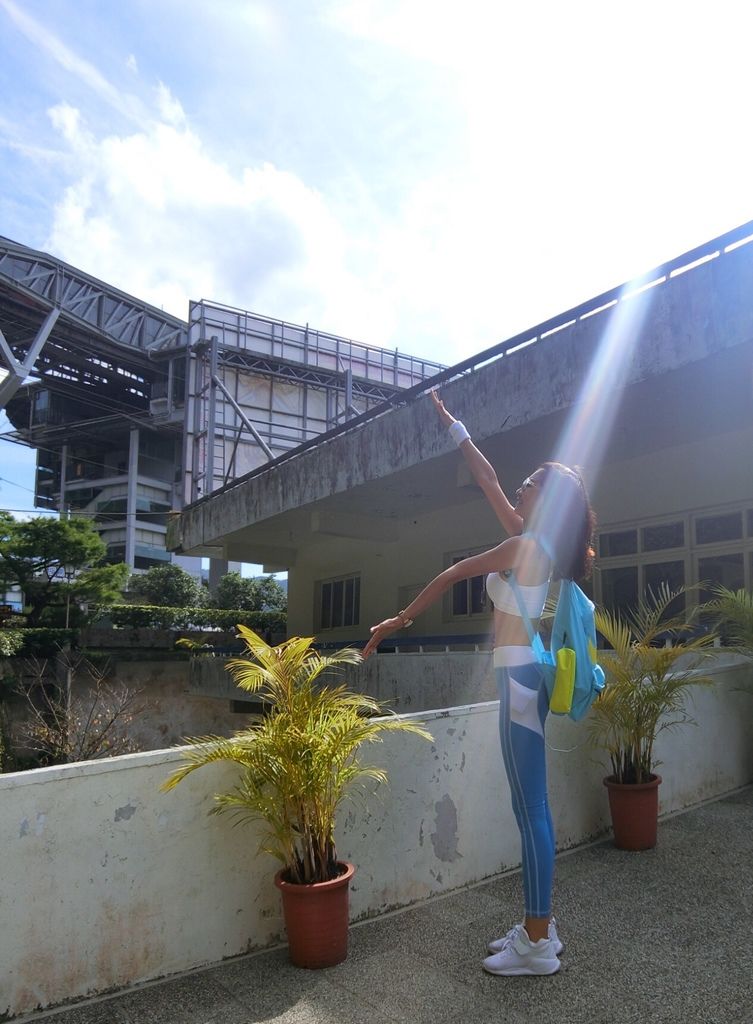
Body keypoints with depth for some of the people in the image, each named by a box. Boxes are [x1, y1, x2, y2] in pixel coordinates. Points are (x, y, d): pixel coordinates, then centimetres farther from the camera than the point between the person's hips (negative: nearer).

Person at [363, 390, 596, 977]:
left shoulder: (529, 545, -13)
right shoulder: (533, 539, 11)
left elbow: (451, 576, -10)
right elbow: (486, 478, 19)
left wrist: (399, 621, -1)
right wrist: (452, 425, 26)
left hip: (521, 677, -10)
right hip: (525, 675, 10)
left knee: (531, 809, -4)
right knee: (531, 807, 14)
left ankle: (538, 947, 6)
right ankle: (538, 926, 25)